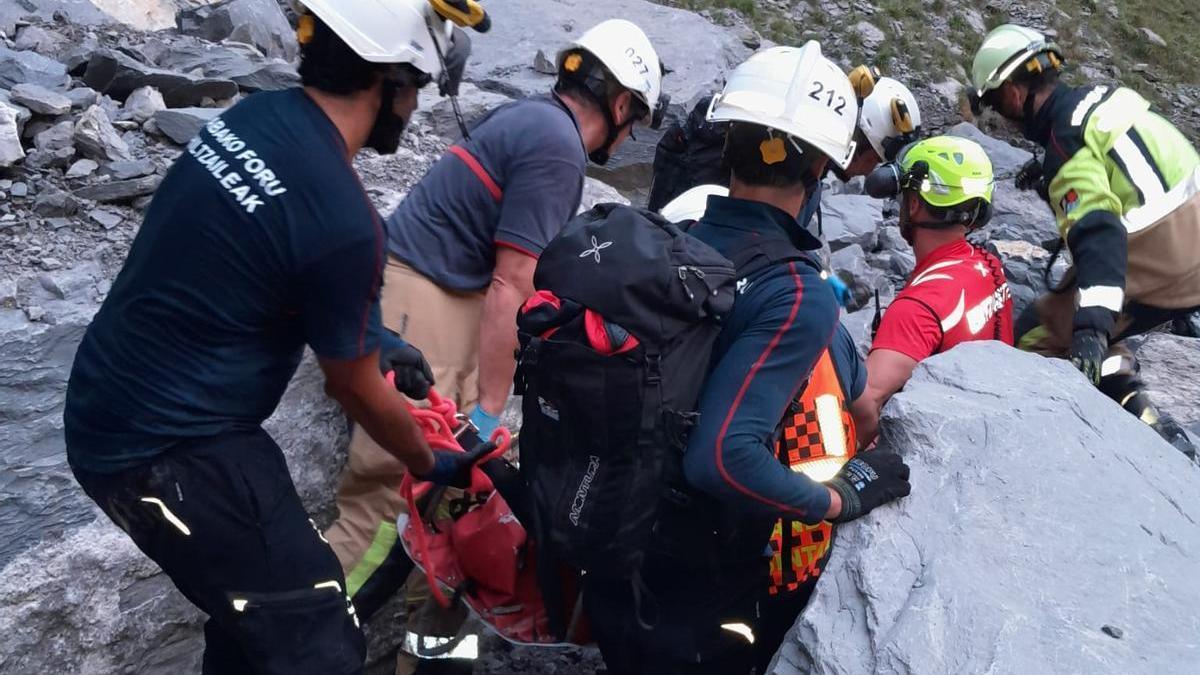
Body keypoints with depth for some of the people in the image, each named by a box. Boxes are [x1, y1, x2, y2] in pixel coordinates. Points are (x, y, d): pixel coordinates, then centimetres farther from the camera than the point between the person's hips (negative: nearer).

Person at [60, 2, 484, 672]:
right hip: (164, 450, -9)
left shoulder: (254, 115, -1)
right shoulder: (343, 219, -26)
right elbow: (358, 391, -10)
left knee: (254, 596, 26)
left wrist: (375, 339, 20)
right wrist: (431, 462, 8)